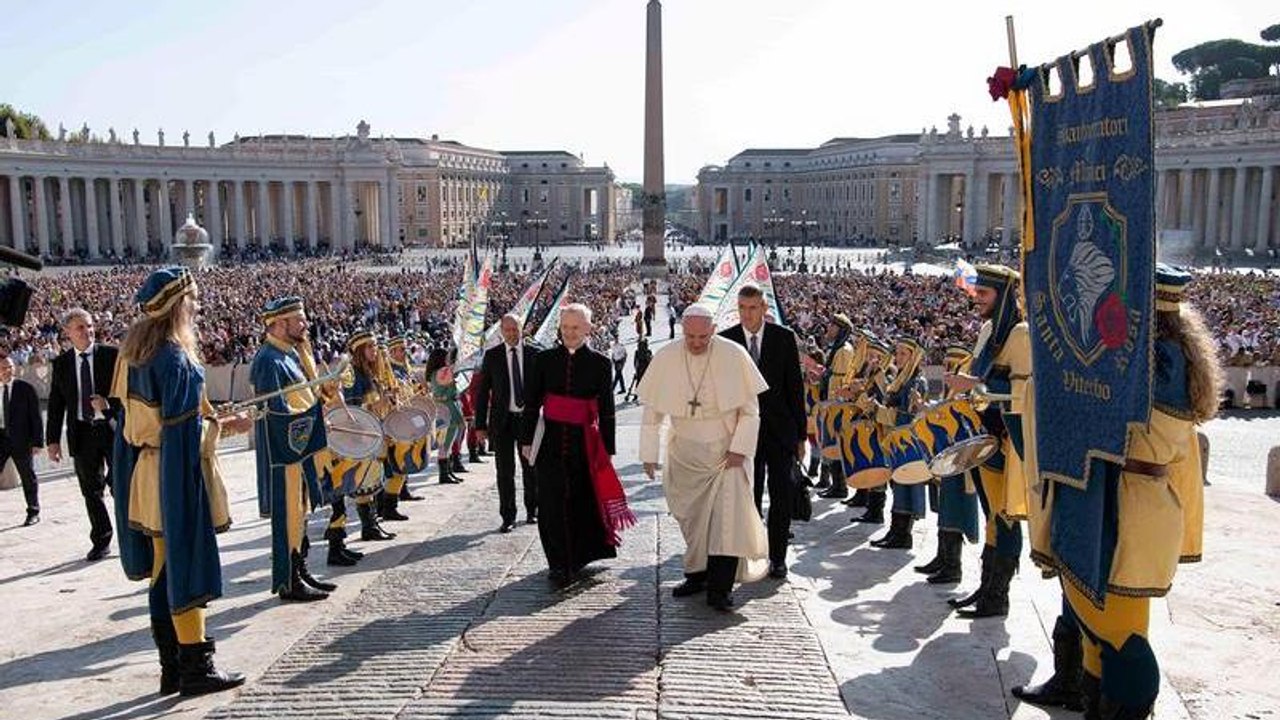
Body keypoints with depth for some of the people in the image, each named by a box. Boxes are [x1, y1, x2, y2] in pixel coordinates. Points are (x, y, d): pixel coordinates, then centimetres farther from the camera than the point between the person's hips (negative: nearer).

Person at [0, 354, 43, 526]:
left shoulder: (25, 388, -4)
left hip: (20, 438, -2)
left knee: (28, 476, 8)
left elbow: (36, 416, -5)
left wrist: (37, 441, -9)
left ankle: (33, 512, 19)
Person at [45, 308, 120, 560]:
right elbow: (56, 404, 6)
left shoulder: (111, 355, -3)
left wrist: (109, 405, -21)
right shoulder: (61, 363, 5)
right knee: (91, 492, 9)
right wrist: (53, 440, 2)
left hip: (112, 428, -3)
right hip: (81, 433, 3)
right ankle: (101, 541, 21)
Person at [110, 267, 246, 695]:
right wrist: (224, 425, -6)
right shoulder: (176, 358, -18)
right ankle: (196, 666, 7)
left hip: (145, 476, 9)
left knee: (164, 571, 12)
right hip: (177, 475, -9)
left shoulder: (135, 350, 9)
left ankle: (172, 668, 20)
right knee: (189, 567, 0)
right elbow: (185, 430, -20)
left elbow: (146, 416, 14)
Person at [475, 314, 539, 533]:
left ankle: (532, 510, 31)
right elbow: (482, 391, 1)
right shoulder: (492, 355, 0)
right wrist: (480, 424, -3)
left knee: (530, 467, 13)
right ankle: (508, 517, 11)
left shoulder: (534, 354, 1)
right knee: (505, 471, 2)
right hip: (502, 420, -1)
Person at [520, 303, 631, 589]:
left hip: (585, 443, 0)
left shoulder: (599, 363, 2)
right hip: (550, 442, 0)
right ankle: (560, 565, 4)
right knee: (552, 503, -3)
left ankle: (576, 557, 25)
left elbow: (606, 410, 4)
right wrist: (526, 440, 3)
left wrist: (607, 450, 2)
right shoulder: (544, 359, 5)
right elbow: (531, 402, 7)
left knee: (582, 500, 7)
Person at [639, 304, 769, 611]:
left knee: (728, 514, -11)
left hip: (727, 450, -2)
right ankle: (697, 574, 27)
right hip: (685, 453, 2)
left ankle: (720, 588, -6)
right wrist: (649, 453, 1)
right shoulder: (665, 358, -10)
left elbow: (750, 408, -7)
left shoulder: (734, 355, -14)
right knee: (691, 516, 10)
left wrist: (739, 448, -12)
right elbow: (652, 410, 0)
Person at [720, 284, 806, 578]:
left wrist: (800, 434, 1)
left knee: (781, 494, 3)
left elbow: (795, 386, 2)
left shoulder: (784, 338, 0)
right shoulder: (725, 341, -1)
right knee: (748, 496, 7)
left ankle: (778, 557, 13)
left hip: (779, 428, 0)